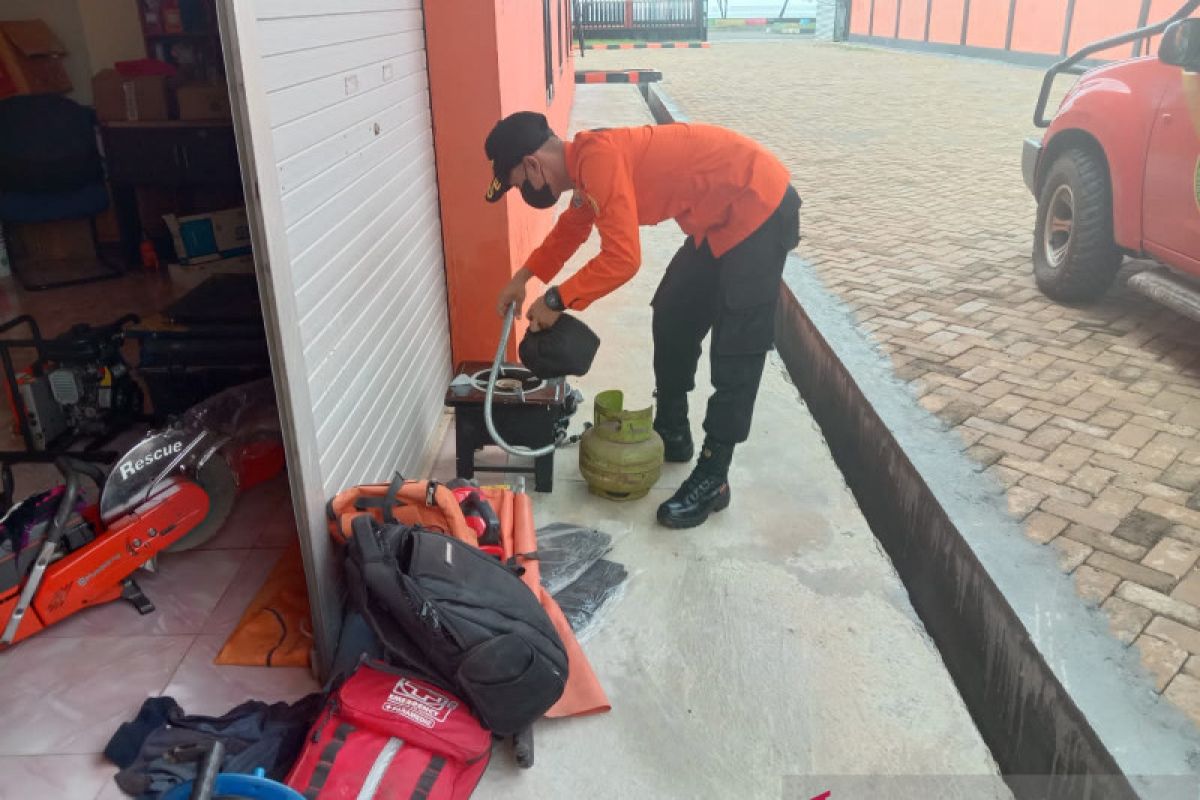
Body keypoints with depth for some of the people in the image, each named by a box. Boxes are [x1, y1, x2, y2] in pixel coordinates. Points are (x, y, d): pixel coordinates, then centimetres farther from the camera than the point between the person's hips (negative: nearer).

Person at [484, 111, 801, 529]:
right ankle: (672, 435, 30)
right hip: (721, 216, 10)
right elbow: (571, 228, 25)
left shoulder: (599, 158, -24)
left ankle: (712, 479, 0)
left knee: (735, 349, -7)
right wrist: (522, 278, 22)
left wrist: (557, 300, -17)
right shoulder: (587, 161, 7)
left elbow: (621, 258, -29)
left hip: (760, 207, -10)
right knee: (674, 320, 15)